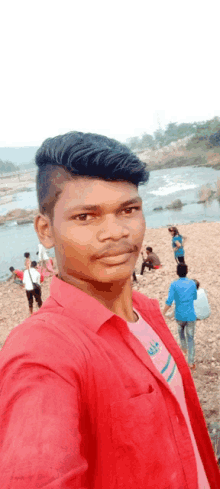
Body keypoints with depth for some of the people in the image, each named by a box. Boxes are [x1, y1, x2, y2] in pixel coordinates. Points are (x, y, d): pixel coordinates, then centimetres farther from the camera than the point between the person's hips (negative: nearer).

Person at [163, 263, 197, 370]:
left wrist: (163, 314, -10)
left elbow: (169, 301, -18)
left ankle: (184, 348, 47)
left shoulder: (174, 285, -12)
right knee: (190, 338, 8)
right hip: (191, 315, 1)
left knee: (180, 329, 31)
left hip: (179, 315, 0)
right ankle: (191, 362, 4)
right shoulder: (192, 283, -2)